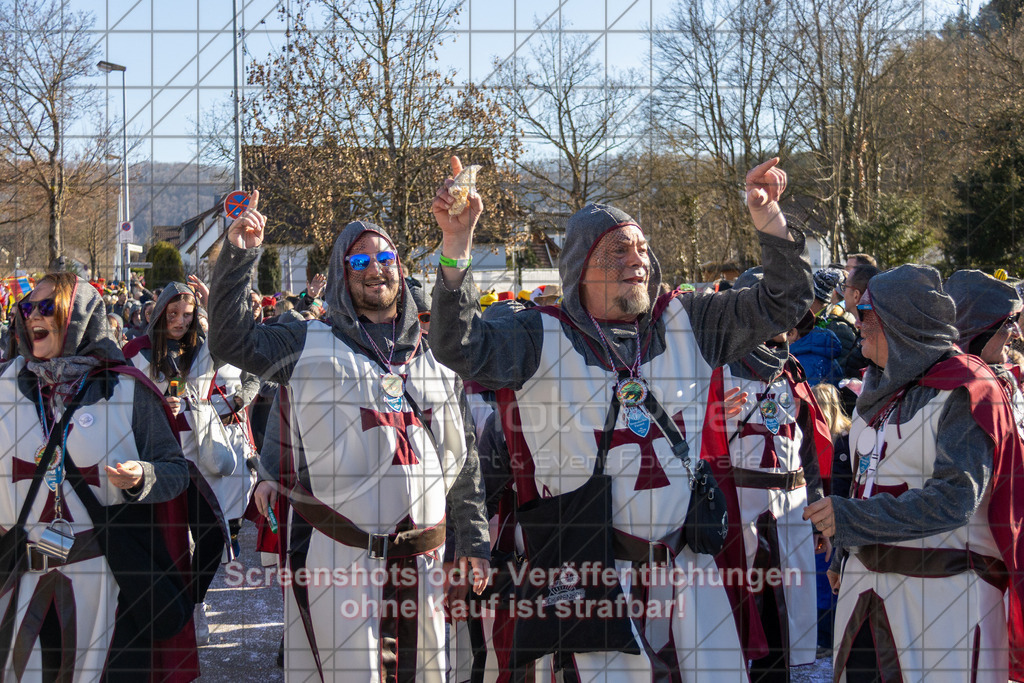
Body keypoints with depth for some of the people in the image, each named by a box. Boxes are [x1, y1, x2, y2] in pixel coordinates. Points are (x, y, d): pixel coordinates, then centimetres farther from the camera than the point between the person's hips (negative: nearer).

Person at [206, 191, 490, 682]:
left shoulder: (436, 357, 14)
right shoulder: (311, 345, 5)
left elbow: (463, 459, 15)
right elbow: (231, 341, -5)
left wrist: (471, 541, 13)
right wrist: (238, 256, -14)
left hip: (422, 554, 4)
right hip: (337, 553, -4)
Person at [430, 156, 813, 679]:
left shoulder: (687, 323, 8)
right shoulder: (543, 337, -3)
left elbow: (783, 303, 10)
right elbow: (462, 348, -17)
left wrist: (769, 219, -5)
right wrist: (456, 245, -29)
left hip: (686, 561, 4)